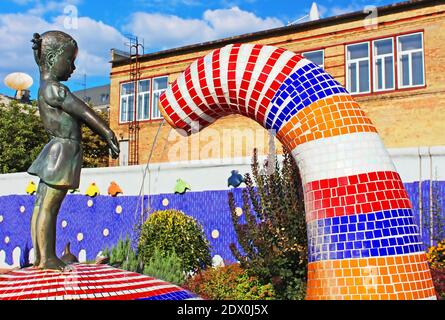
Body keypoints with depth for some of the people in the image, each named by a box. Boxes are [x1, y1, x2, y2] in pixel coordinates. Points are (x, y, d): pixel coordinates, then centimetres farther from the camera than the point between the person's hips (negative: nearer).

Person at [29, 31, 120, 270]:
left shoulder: (49, 88, 20)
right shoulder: (53, 89, -12)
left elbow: (81, 117, 18)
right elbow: (84, 112, -14)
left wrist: (106, 137, 17)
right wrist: (108, 133, -12)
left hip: (56, 152, 10)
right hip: (63, 151, -10)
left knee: (42, 205, 9)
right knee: (49, 206, -7)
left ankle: (40, 256, 15)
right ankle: (46, 258, -3)